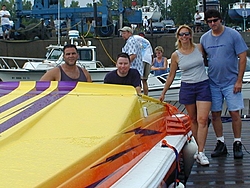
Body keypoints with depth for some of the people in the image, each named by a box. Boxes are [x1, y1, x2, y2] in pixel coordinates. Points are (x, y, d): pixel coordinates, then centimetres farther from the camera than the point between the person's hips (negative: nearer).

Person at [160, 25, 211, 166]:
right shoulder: (176, 55, 2)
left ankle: (201, 153, -10)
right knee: (193, 120, 7)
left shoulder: (199, 48, 2)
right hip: (187, 88, 1)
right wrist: (163, 93, 13)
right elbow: (171, 76, 11)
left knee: (202, 120, -11)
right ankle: (199, 148, 18)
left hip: (203, 86, -1)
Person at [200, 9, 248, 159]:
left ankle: (238, 144, 9)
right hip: (213, 83, 4)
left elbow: (242, 57, -8)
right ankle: (221, 144, 16)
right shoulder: (204, 38, 4)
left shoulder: (233, 35, -7)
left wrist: (239, 81, -12)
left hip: (231, 82, -3)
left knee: (235, 113, -2)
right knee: (215, 114, 5)